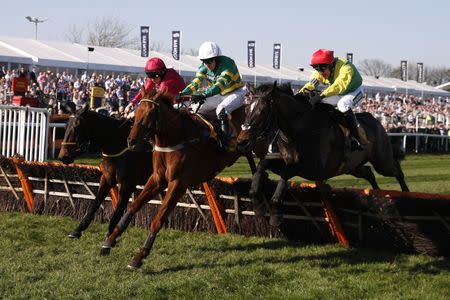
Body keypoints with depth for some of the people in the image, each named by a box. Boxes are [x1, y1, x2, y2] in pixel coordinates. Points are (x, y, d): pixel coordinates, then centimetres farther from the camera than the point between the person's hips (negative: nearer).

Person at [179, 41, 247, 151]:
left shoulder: (228, 63, -27)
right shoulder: (204, 68, -5)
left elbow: (220, 84, -40)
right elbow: (195, 83, -12)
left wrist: (203, 95, -53)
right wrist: (182, 93, -30)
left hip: (236, 93, -7)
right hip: (218, 95, 8)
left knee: (221, 109, -37)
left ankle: (224, 141, -37)